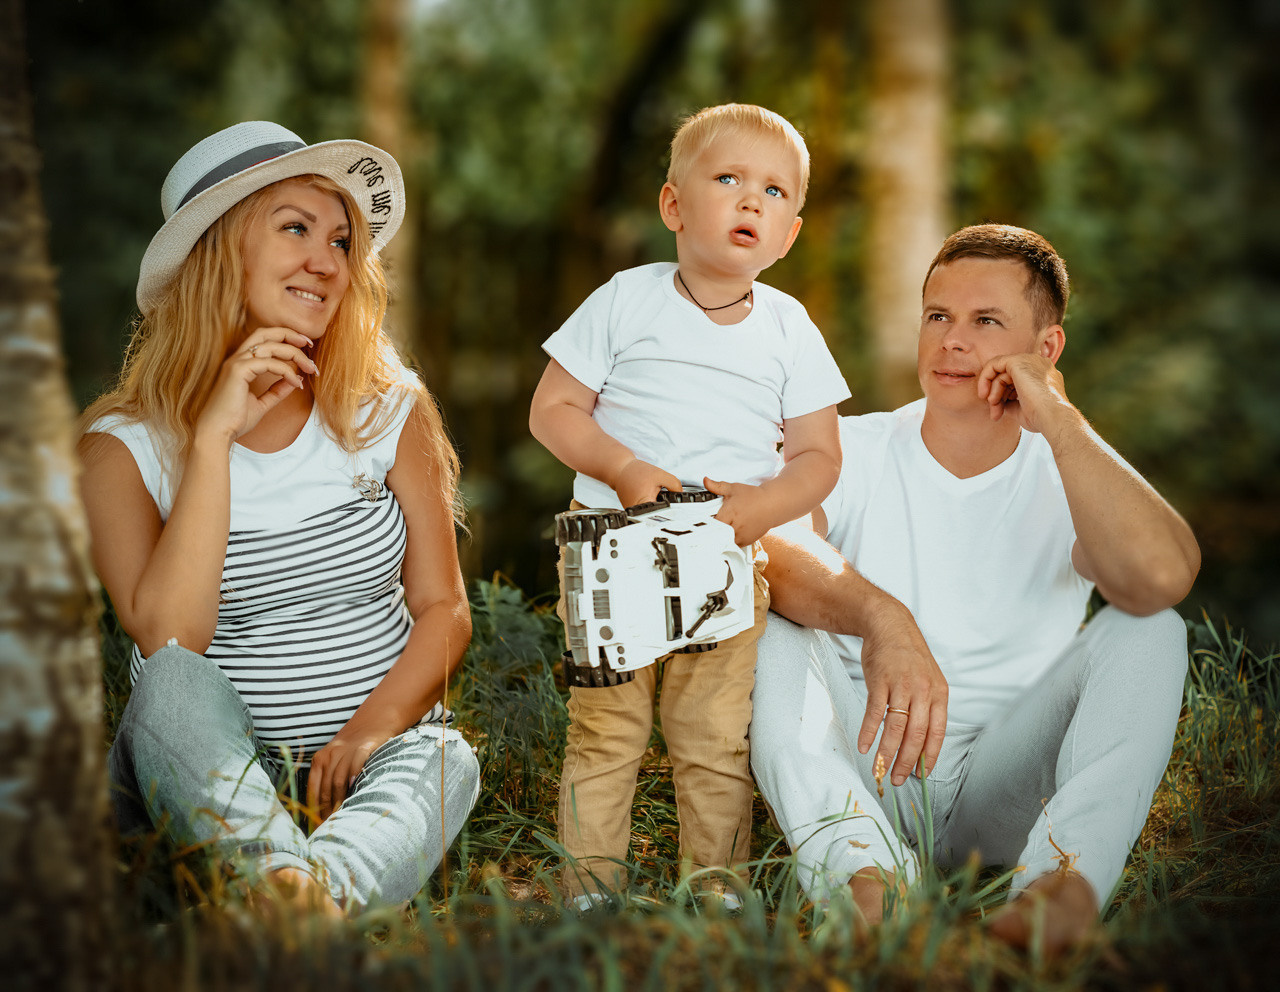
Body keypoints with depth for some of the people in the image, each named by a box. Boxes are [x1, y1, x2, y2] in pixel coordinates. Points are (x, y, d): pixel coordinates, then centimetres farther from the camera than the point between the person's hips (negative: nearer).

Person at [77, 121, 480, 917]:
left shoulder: (390, 411, 3)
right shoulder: (127, 446, -3)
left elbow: (444, 609, 1)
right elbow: (167, 641, -17)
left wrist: (372, 728, -18)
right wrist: (213, 438, -19)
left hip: (374, 756, 1)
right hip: (205, 773, -1)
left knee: (446, 760, -30)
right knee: (169, 680, -31)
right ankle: (286, 880, -55)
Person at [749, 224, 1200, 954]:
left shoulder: (1070, 478, 2)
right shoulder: (850, 452, 2)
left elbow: (1163, 576, -24)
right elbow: (752, 545, -23)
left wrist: (1058, 418, -18)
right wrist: (880, 617, -41)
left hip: (1006, 795, 0)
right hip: (863, 778, 0)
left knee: (1149, 629, -18)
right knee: (773, 622, -22)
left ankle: (1067, 875, -41)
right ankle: (864, 869, -44)